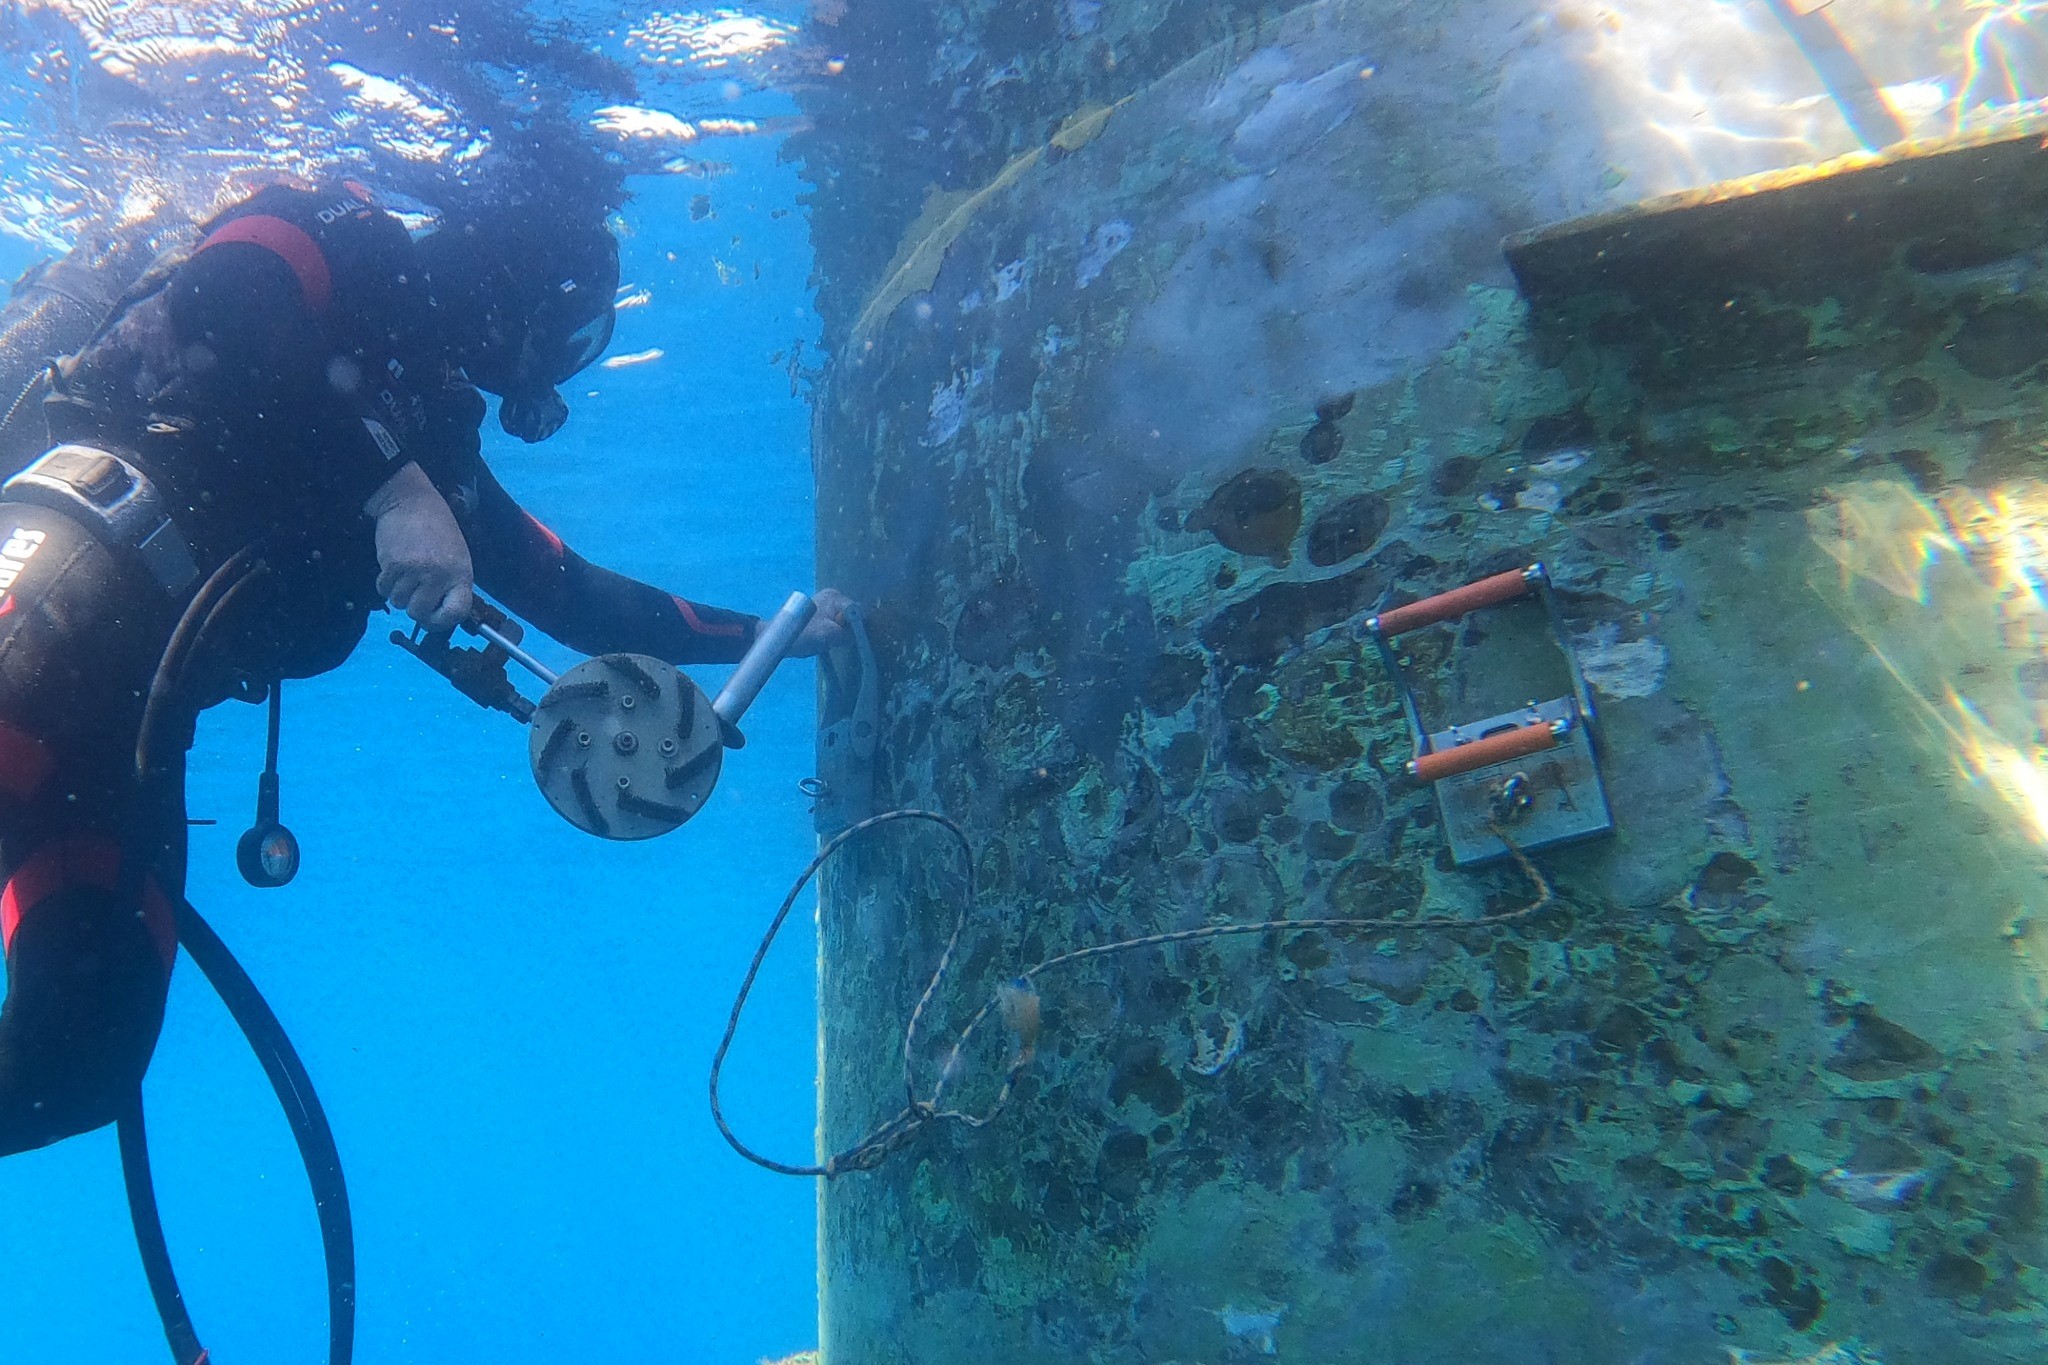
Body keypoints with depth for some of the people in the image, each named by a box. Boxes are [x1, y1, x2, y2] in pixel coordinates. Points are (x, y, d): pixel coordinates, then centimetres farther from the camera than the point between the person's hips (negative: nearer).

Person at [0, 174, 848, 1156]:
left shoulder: (437, 443, 24)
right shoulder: (342, 246, 6)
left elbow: (577, 599, 30)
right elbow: (202, 311, -17)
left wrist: (768, 631, 34)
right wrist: (391, 486, -20)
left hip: (132, 709, 7)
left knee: (83, 1061, -4)